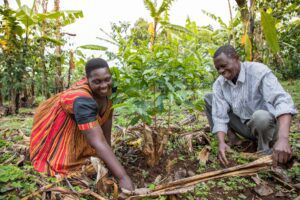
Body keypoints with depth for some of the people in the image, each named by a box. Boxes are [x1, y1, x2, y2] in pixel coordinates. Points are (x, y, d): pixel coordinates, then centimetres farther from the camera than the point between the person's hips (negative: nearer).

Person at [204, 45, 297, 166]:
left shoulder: (258, 71, -22)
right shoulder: (219, 84, -9)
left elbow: (282, 102, -34)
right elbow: (219, 116, -16)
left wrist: (283, 139, -49)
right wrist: (221, 143, -34)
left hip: (267, 124, -4)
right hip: (244, 126, 4)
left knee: (261, 116, -40)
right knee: (209, 98, -5)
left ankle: (265, 155, -10)